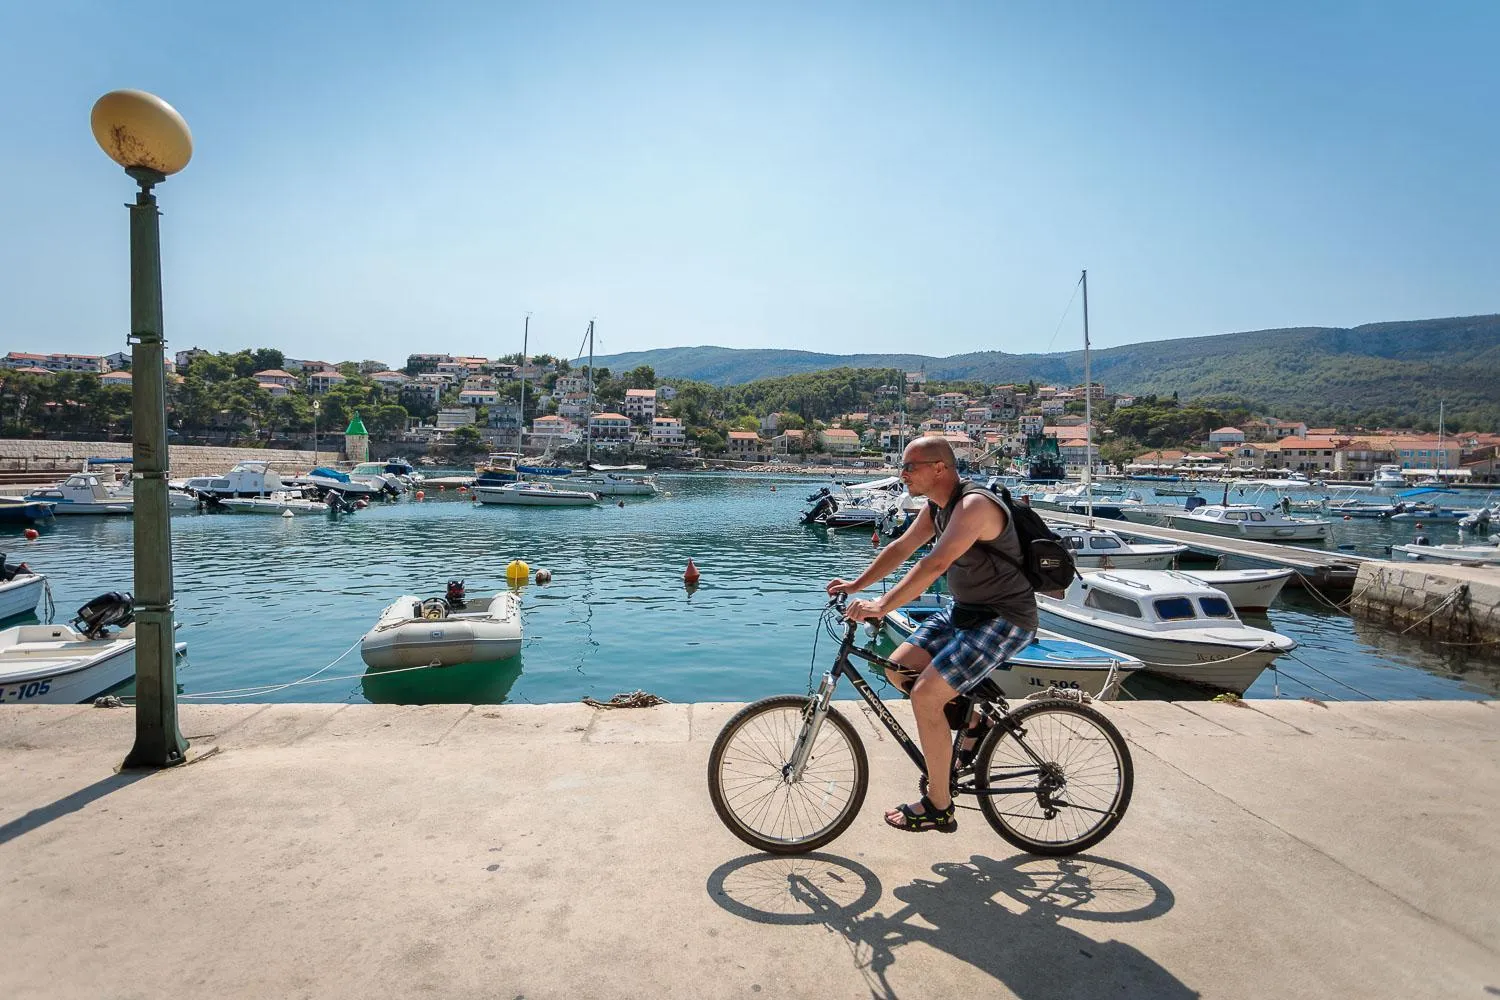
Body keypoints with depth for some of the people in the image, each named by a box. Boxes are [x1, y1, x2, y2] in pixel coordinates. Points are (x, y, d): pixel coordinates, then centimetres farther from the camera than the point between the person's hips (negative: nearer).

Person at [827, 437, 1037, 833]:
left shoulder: (974, 505, -26)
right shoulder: (937, 506, 5)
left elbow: (934, 565, -36)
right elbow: (901, 548, 13)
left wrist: (881, 606, -39)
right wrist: (857, 585, 6)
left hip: (1004, 619, -10)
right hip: (965, 610, 10)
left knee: (925, 695, -17)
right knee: (898, 669, 4)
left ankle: (938, 808, -2)